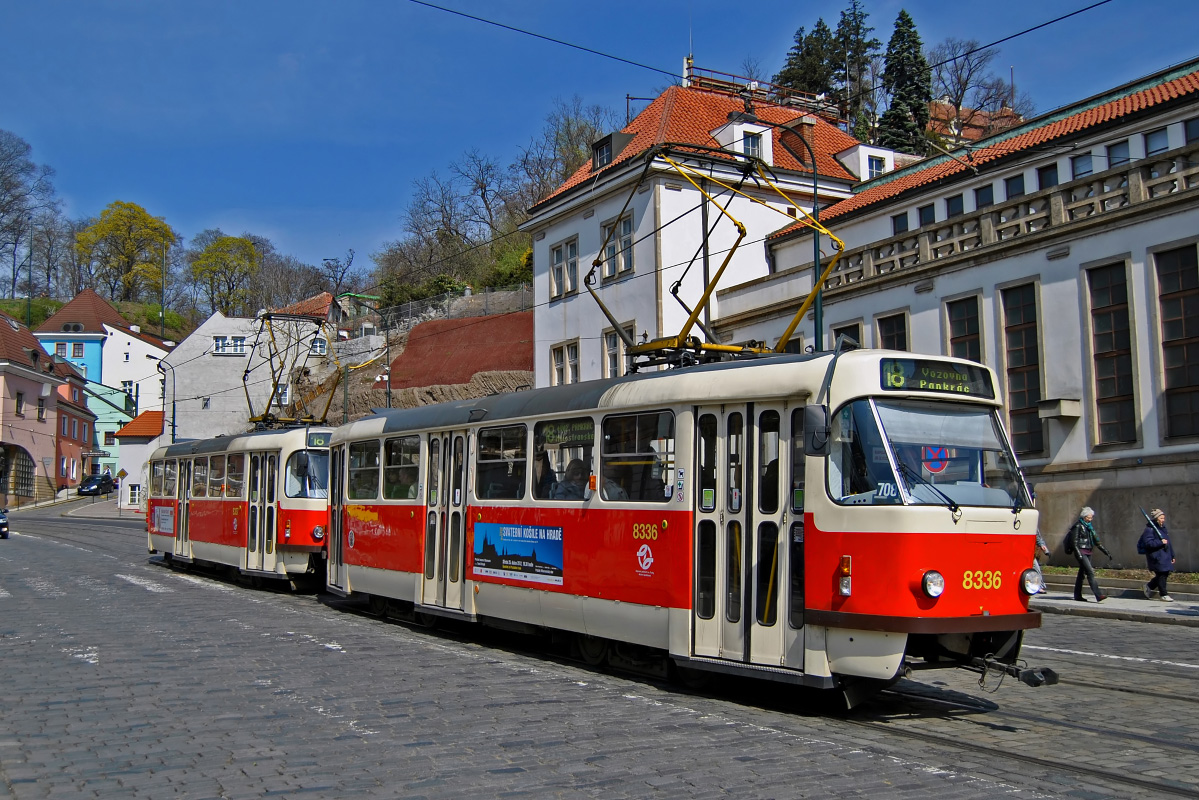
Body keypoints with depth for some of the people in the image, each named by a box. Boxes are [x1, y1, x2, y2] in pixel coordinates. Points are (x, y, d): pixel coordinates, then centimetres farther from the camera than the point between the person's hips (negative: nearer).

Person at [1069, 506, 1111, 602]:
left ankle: (1077, 595, 17)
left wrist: (1106, 552, 14)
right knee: (1090, 572, -16)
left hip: (1088, 553, 8)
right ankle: (1098, 595, -23)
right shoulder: (1078, 526, -7)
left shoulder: (1089, 527, 16)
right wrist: (1079, 554, -22)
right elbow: (1074, 542, -12)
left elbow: (1097, 541, 19)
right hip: (1081, 552, -8)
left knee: (1081, 573, 11)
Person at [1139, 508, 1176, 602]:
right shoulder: (1149, 529, -12)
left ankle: (1149, 586, 28)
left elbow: (1168, 543, 22)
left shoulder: (1163, 528, 16)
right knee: (1161, 574, -6)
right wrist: (1160, 542, -22)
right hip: (1156, 556, -9)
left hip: (1165, 555, 9)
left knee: (1166, 573, 9)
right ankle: (1164, 595, 3)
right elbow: (1148, 543, -20)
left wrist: (1172, 555, 23)